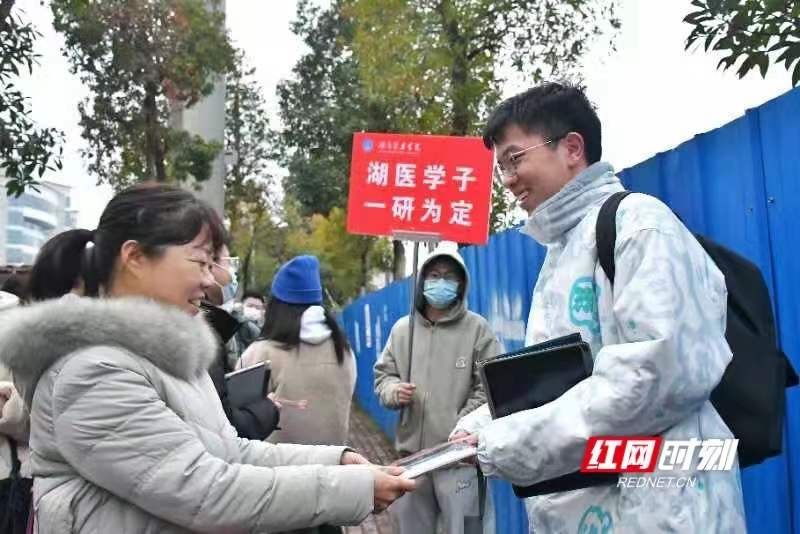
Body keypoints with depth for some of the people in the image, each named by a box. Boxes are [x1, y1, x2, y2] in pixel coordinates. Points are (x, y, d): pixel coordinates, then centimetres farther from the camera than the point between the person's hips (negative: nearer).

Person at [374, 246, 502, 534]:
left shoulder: (477, 328, -3)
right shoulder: (402, 328, 10)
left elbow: (489, 389, -8)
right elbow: (383, 375, 16)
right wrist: (394, 391, -7)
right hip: (411, 453, 4)